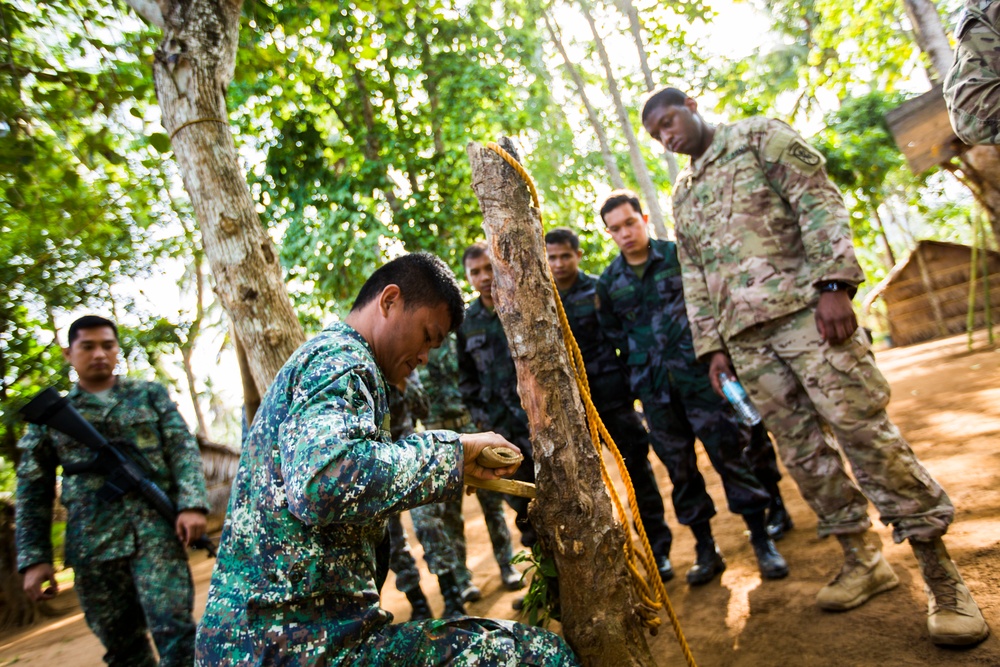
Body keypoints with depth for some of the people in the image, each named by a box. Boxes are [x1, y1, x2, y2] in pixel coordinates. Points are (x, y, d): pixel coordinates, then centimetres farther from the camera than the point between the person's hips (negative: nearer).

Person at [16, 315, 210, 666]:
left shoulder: (150, 395, 10)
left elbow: (183, 451, 2)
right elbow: (33, 491, 11)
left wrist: (192, 504, -13)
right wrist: (34, 558, 3)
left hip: (157, 531, -1)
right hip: (92, 544, 2)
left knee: (175, 631, -10)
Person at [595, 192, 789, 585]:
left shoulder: (679, 255, 1)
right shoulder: (609, 281, 7)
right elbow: (613, 335, 14)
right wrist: (638, 374, 9)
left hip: (698, 372, -2)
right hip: (653, 387, 3)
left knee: (728, 452, -1)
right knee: (679, 467, 8)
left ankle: (762, 541, 14)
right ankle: (705, 549, 21)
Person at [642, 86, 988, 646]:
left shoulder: (760, 136, 7)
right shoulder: (682, 195, 21)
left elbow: (820, 203, -5)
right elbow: (694, 276, 19)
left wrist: (834, 283, -17)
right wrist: (712, 344, 11)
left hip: (802, 306, -5)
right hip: (743, 334, 5)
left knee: (863, 427, -8)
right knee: (800, 447, 5)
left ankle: (941, 573, 6)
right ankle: (864, 560, 20)